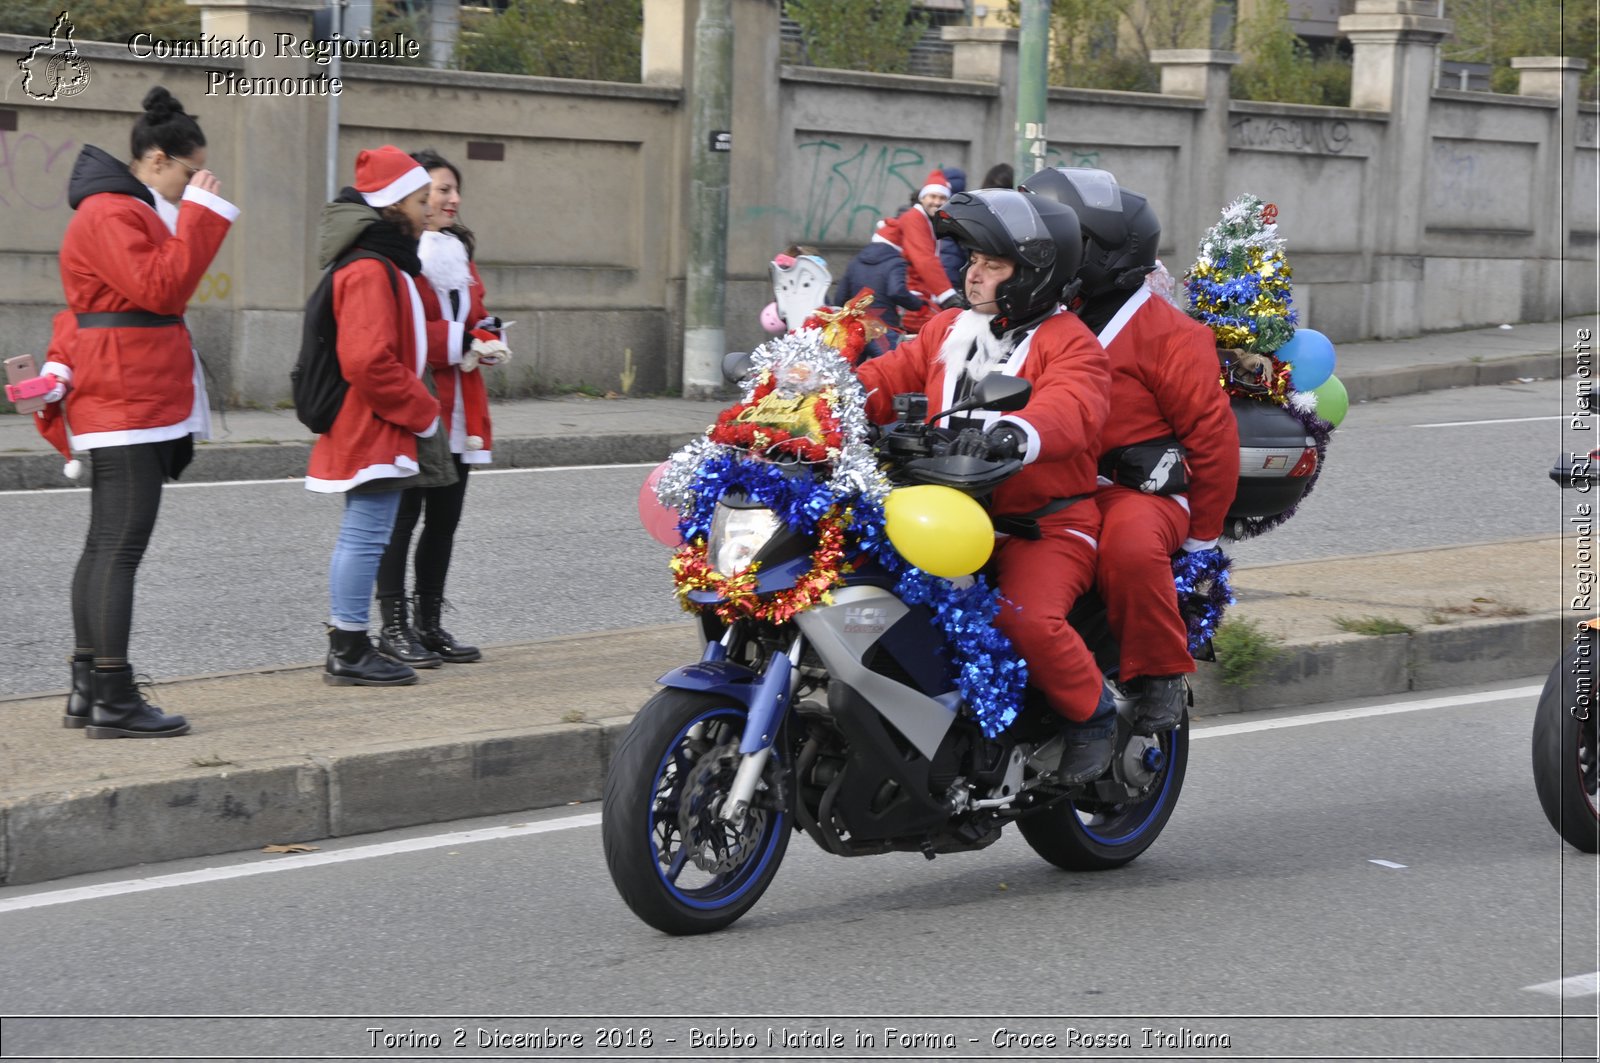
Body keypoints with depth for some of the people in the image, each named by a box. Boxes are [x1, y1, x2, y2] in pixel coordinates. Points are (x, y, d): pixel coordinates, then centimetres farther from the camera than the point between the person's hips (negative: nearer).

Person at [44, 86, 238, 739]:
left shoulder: (132, 211, 22)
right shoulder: (112, 214, -13)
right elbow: (161, 287, -23)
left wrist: (63, 364, 12)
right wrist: (200, 213, -18)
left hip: (138, 404, 11)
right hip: (130, 405, -11)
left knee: (105, 547, 12)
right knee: (121, 547, -11)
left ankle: (88, 689, 16)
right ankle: (113, 700, -11)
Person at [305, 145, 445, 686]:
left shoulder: (384, 266, 16)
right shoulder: (370, 272, -18)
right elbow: (368, 361, -26)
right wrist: (422, 411, -16)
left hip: (368, 430, 11)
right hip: (372, 430, -11)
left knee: (360, 534, 14)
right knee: (367, 535, -8)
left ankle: (346, 645, 20)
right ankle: (349, 652, -5)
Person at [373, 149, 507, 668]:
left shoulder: (458, 252, 19)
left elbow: (476, 316, 22)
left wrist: (487, 342, 0)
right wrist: (460, 342, -18)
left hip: (458, 406, 9)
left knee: (445, 519, 11)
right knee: (403, 517, -4)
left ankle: (431, 624, 19)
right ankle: (394, 627, 2)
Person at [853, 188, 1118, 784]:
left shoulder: (1068, 343, -7)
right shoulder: (948, 330, 17)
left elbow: (1072, 410, -26)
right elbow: (891, 377, 13)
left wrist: (1014, 432, -47)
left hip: (1046, 526, -7)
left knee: (1026, 618, -30)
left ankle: (1089, 714, -3)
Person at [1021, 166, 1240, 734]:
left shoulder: (1165, 333, -6)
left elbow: (1213, 433, -6)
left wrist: (1201, 537, -4)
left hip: (1137, 489, -7)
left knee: (1131, 550, -39)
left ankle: (1160, 674, -18)